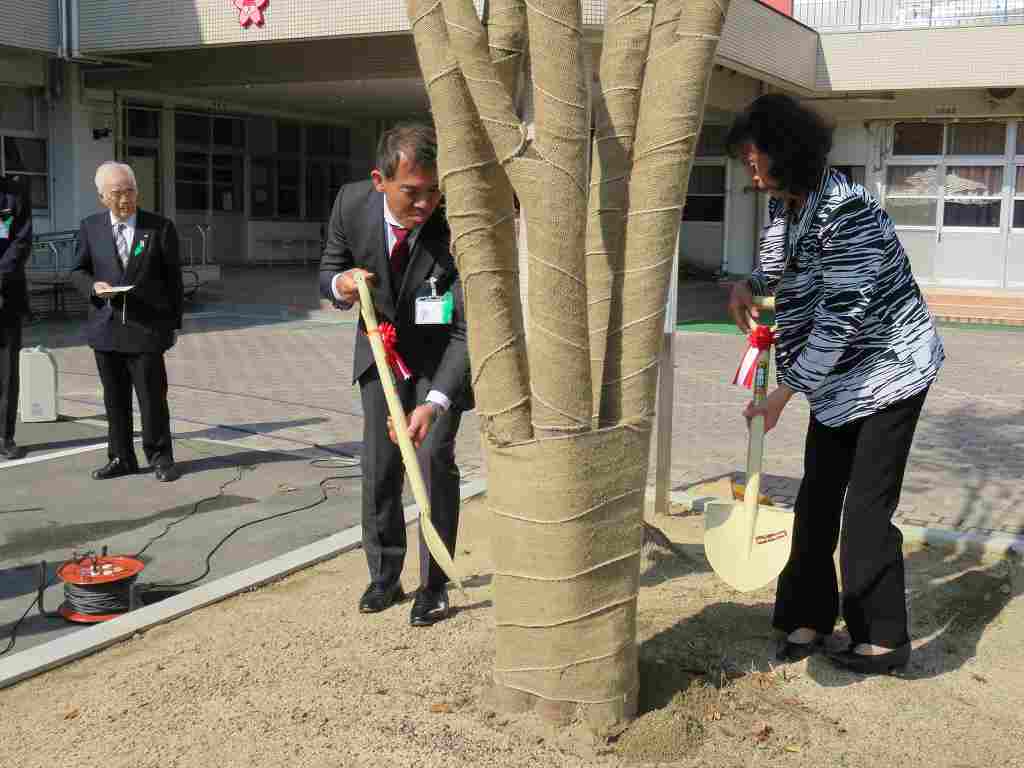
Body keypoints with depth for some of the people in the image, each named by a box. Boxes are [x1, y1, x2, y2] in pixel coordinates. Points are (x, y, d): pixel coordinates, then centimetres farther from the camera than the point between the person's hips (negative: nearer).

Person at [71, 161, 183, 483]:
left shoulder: (160, 227, 0)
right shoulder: (90, 228, 6)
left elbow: (173, 278, 3)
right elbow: (78, 271, 13)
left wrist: (173, 323, 2)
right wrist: (93, 286, -10)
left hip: (147, 327, -3)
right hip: (106, 328, 3)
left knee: (153, 397, 0)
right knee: (115, 399, 10)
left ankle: (160, 457, 14)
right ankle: (121, 458, 22)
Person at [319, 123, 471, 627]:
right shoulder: (351, 203, -22)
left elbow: (469, 331, -34)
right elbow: (328, 272, -4)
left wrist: (436, 402, -48)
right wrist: (340, 284, -30)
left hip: (440, 354, -3)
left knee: (434, 457, -12)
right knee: (378, 465, 7)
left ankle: (434, 586, 5)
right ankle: (384, 577, 25)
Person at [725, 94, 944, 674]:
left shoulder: (845, 210, -26)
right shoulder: (786, 205, 1)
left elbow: (838, 319, -28)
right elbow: (778, 268, 24)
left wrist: (783, 396, -25)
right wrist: (748, 287, 2)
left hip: (890, 369, -9)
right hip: (839, 375, 9)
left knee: (867, 506, -5)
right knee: (817, 497, 11)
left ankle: (884, 639, 9)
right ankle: (811, 616, 22)